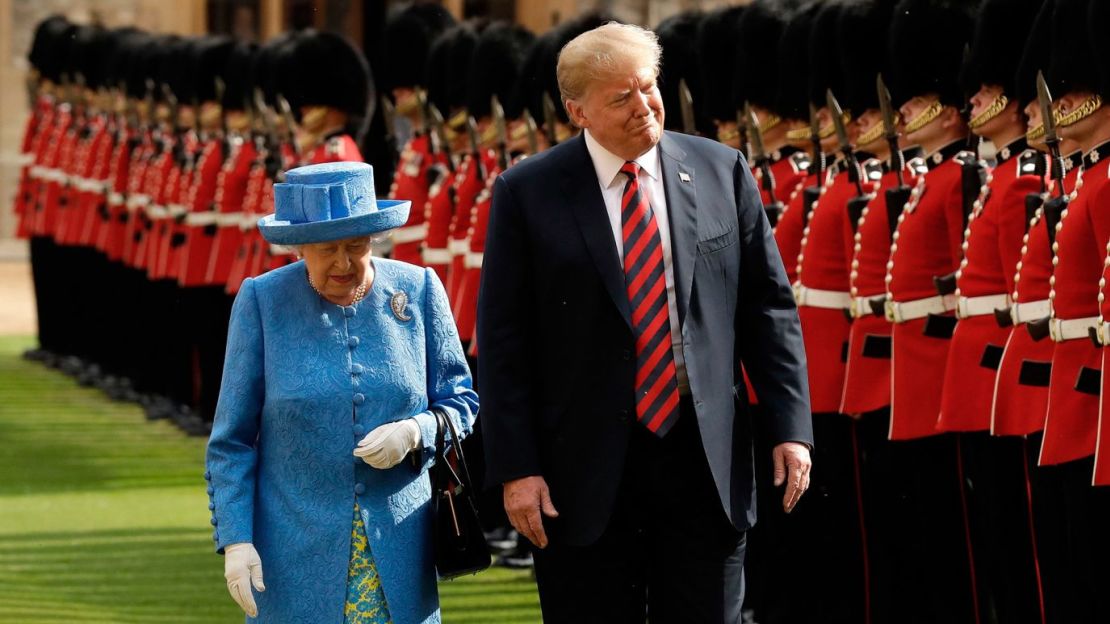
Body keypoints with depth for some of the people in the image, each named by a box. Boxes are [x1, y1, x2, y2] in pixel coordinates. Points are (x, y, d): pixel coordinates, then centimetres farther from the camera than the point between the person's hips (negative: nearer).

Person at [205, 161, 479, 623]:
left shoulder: (417, 291, 2)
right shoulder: (262, 302, -2)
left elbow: (460, 402, 9)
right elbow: (232, 440, 1)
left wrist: (415, 432, -13)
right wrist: (235, 539, -7)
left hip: (397, 548, 1)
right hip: (297, 550, -1)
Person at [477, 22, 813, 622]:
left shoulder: (721, 171, 4)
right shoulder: (528, 193, -3)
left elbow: (769, 307, 7)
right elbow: (502, 341, -3)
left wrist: (791, 426, -1)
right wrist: (515, 468, -9)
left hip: (705, 457, 2)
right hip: (587, 465, -2)